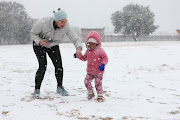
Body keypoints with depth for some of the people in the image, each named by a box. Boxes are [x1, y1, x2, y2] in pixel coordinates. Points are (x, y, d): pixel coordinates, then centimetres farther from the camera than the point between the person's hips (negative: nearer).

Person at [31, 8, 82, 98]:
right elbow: (33, 33, -18)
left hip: (53, 46, 3)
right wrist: (40, 41, -37)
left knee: (59, 65, -8)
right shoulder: (44, 23, -36)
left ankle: (60, 87, 15)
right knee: (43, 66, -18)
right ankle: (37, 90, -3)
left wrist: (78, 48, -49)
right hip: (39, 44, -3)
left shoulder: (66, 26, -29)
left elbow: (75, 39, -27)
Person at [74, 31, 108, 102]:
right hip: (90, 71, 6)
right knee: (87, 81, 4)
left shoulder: (100, 50, -11)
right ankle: (90, 93, 25)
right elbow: (84, 58, 21)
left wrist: (103, 64, -32)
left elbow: (105, 58, -15)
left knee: (98, 83, -7)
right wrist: (78, 56, 7)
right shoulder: (88, 51, 8)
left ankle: (100, 96, 6)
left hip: (98, 71, -6)